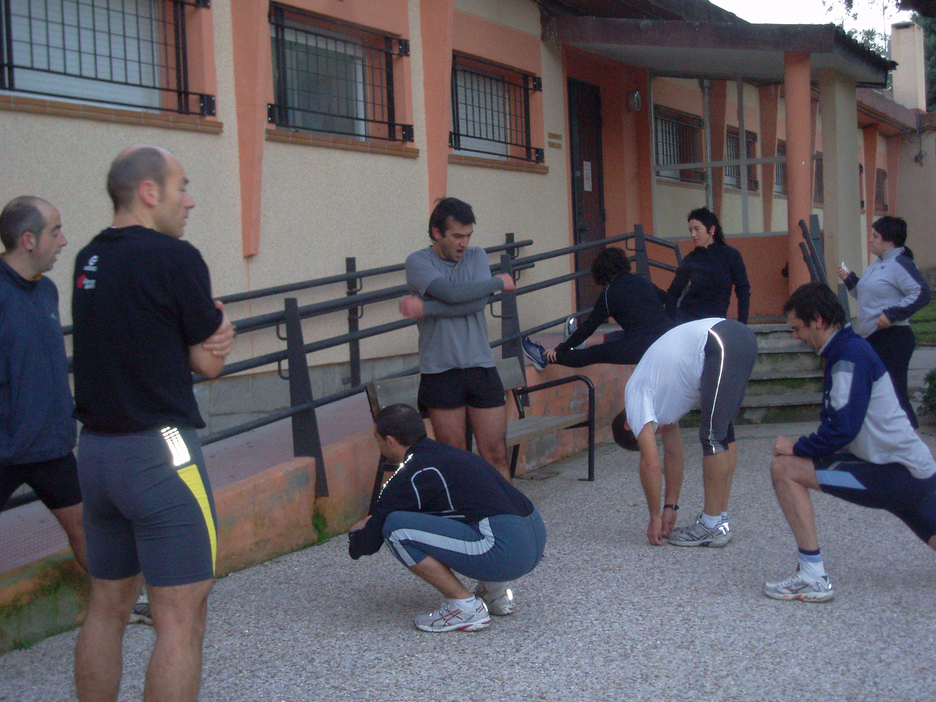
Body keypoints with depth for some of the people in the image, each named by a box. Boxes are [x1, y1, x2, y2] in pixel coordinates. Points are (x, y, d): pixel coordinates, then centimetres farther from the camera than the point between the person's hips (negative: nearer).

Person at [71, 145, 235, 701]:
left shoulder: (89, 261, 10)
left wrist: (201, 338, -1)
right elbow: (210, 364, -6)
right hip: (160, 450, -8)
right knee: (181, 619, -3)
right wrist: (220, 327, 13)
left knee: (108, 607, 17)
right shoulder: (175, 258, -12)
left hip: (95, 448, 8)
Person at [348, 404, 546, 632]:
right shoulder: (447, 453, 20)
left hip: (506, 551, -9)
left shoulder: (410, 477, -5)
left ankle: (466, 607, -2)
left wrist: (355, 536, 26)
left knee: (396, 528, -7)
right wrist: (376, 520, 43)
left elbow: (371, 541, 2)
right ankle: (496, 591, 21)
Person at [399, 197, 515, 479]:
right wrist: (499, 282, -4)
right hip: (441, 372, -3)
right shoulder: (418, 262, -1)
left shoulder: (477, 256, 11)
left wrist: (427, 308, -15)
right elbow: (451, 292, -18)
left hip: (481, 368, 3)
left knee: (496, 456, 2)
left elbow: (478, 301, -7)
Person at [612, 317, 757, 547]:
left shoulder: (636, 400, 3)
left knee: (714, 437, -3)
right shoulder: (660, 398, 27)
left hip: (722, 345, -9)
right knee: (723, 434, 16)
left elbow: (650, 463, -1)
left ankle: (714, 527, 3)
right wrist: (670, 507, 31)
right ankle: (720, 520, 21)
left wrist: (655, 518, 8)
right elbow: (673, 453, 30)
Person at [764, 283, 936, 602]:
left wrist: (796, 448, -10)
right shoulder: (849, 349, 16)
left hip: (893, 473, -11)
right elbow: (838, 424, 18)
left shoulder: (849, 355, -15)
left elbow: (843, 429, -23)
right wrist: (804, 447, 3)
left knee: (784, 468, -16)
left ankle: (812, 577, -14)